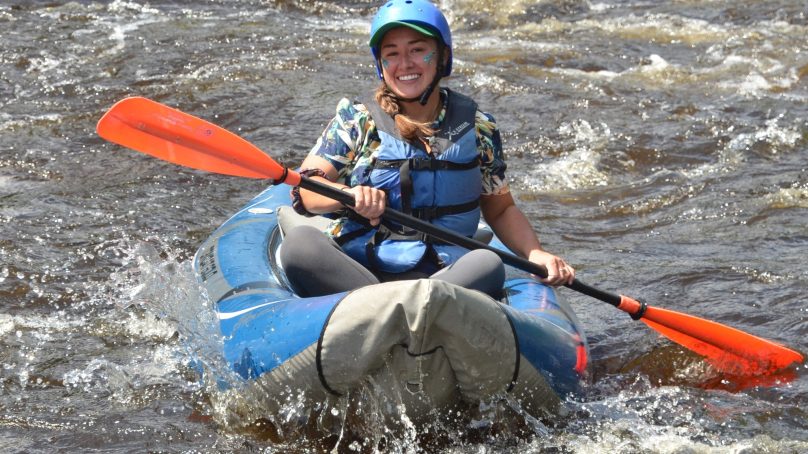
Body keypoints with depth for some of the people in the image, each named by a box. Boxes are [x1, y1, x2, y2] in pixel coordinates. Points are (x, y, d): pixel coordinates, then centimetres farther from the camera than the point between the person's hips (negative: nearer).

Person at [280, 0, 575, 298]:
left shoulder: (476, 128, 12)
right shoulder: (356, 121, 7)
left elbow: (501, 210, 21)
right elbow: (303, 188, -2)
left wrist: (535, 253, 2)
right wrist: (348, 194, -24)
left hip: (444, 275, 1)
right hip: (352, 271, -1)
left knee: (488, 265, -32)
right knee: (299, 242, -31)